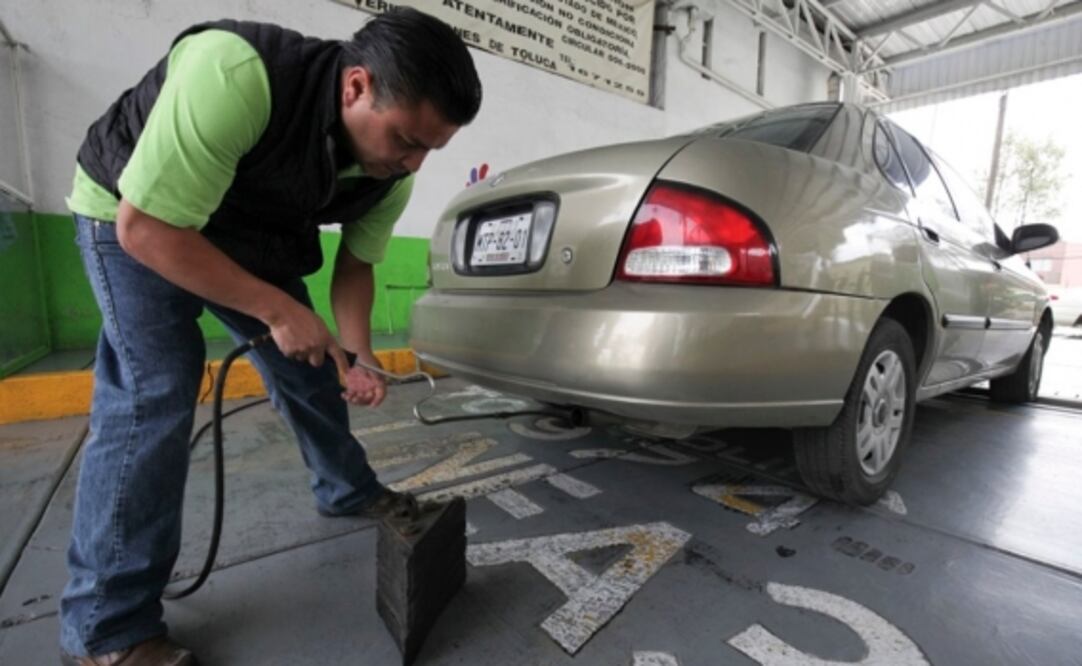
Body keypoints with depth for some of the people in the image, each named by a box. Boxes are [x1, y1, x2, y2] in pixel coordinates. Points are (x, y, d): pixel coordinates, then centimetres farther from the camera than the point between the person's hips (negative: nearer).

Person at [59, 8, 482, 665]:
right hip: (132, 217, -5)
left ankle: (349, 490, 30)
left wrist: (359, 356, -17)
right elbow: (146, 227, -32)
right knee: (154, 395, -17)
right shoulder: (233, 74, -38)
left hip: (255, 235, 6)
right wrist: (277, 310, -31)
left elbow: (356, 263, -5)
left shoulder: (391, 174, -17)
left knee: (313, 370, 6)